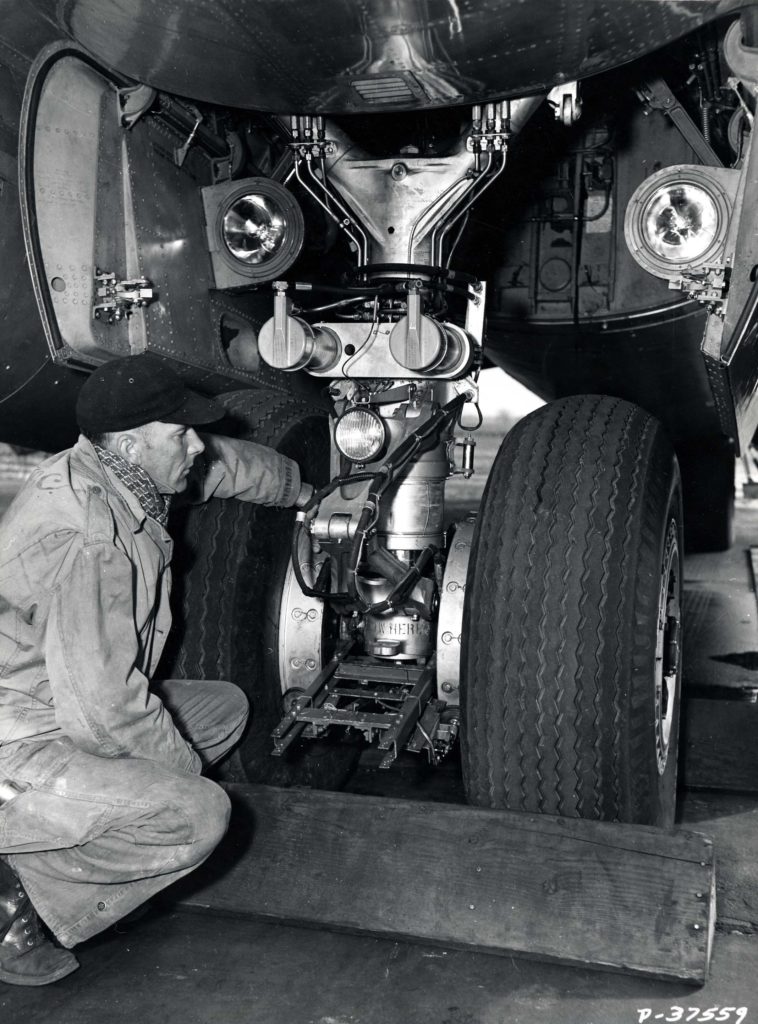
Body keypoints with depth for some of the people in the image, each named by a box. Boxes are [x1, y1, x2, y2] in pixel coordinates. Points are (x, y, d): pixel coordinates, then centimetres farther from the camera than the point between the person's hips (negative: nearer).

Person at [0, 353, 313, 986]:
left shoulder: (122, 472, -2)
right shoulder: (89, 539, -30)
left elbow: (229, 462, 19)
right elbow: (104, 709, -28)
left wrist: (303, 491, 36)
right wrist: (184, 763, -10)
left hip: (71, 708, 10)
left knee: (226, 707, 15)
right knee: (201, 814, -22)